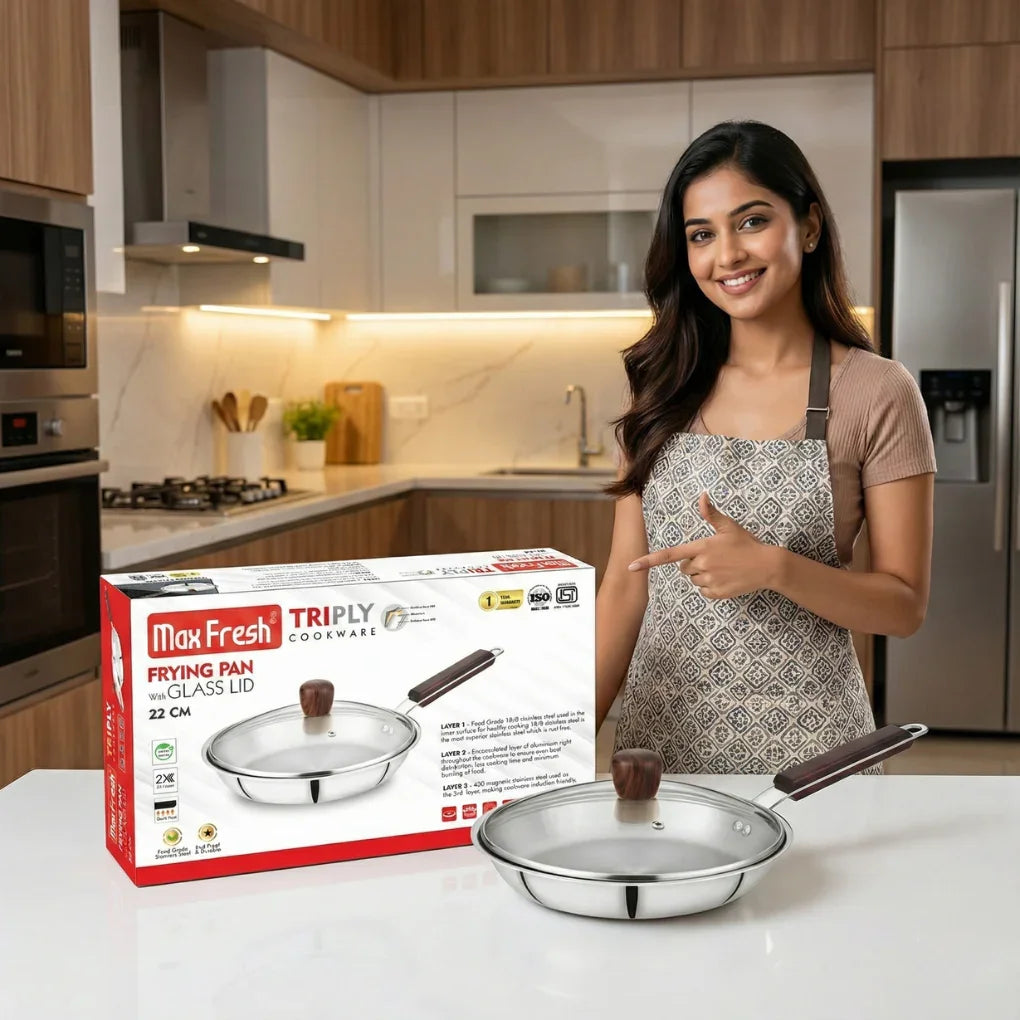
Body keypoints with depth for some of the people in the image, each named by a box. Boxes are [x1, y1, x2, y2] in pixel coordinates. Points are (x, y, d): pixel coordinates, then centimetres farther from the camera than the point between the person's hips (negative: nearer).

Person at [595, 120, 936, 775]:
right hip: (662, 730, 3)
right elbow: (627, 582, 4)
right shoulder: (665, 389, 3)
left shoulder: (878, 394, -8)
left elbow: (905, 605, -6)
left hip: (801, 741, -3)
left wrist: (774, 567, -22)